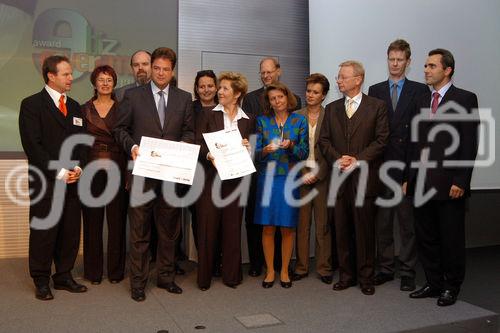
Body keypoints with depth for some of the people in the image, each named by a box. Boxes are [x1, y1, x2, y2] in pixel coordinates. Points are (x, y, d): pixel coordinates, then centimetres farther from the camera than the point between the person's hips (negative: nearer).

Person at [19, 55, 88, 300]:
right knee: (43, 233, 3)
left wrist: (78, 167, -2)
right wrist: (59, 172, -13)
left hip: (73, 181, 5)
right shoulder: (32, 104, -2)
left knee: (70, 232, 8)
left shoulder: (74, 107, 16)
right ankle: (41, 282, 17)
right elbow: (32, 145, -10)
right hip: (45, 182, -5)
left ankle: (64, 276, 22)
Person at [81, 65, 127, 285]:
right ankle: (93, 271, 17)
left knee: (117, 220, 3)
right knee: (92, 220, 4)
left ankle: (116, 270, 16)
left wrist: (130, 174, -5)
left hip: (117, 169, -1)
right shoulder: (84, 110, 8)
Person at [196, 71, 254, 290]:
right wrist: (209, 155, -20)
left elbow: (250, 151, 13)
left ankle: (231, 275, 18)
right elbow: (199, 143, -2)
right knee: (208, 225, 1)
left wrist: (248, 147, -8)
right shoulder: (210, 115, 5)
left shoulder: (247, 121, 9)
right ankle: (204, 276, 12)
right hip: (211, 176, -1)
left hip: (235, 178, 1)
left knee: (232, 226, 6)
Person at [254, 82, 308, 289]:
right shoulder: (262, 121, 6)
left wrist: (291, 146, -17)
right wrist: (265, 150, -17)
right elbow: (256, 152, 4)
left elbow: (304, 152, 2)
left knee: (288, 227, 3)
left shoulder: (300, 121, 4)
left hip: (290, 178, 0)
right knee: (267, 227, 2)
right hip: (267, 177, 1)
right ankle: (270, 270, 15)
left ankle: (284, 270, 18)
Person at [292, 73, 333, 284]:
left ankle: (324, 268, 14)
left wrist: (317, 175, -8)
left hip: (322, 176, -1)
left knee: (323, 223, 3)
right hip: (300, 175, 2)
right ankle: (301, 267, 15)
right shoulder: (296, 116, 7)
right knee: (301, 223, 5)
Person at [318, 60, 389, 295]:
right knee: (341, 229, 8)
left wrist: (358, 160, -13)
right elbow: (324, 140, 10)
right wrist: (337, 159, -7)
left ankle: (366, 277, 14)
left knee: (365, 229, 2)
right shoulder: (331, 108, 14)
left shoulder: (377, 106, 2)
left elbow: (382, 139, -4)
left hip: (364, 177, -3)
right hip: (339, 177, 4)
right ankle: (346, 275, 20)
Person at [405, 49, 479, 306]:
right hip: (422, 183, 6)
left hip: (449, 184, -5)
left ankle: (451, 287, 21)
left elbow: (469, 144, -8)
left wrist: (461, 181, -14)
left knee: (451, 239, 6)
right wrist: (409, 178, 10)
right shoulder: (422, 101, 14)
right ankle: (433, 283, 25)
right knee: (425, 238, 11)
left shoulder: (465, 99, -3)